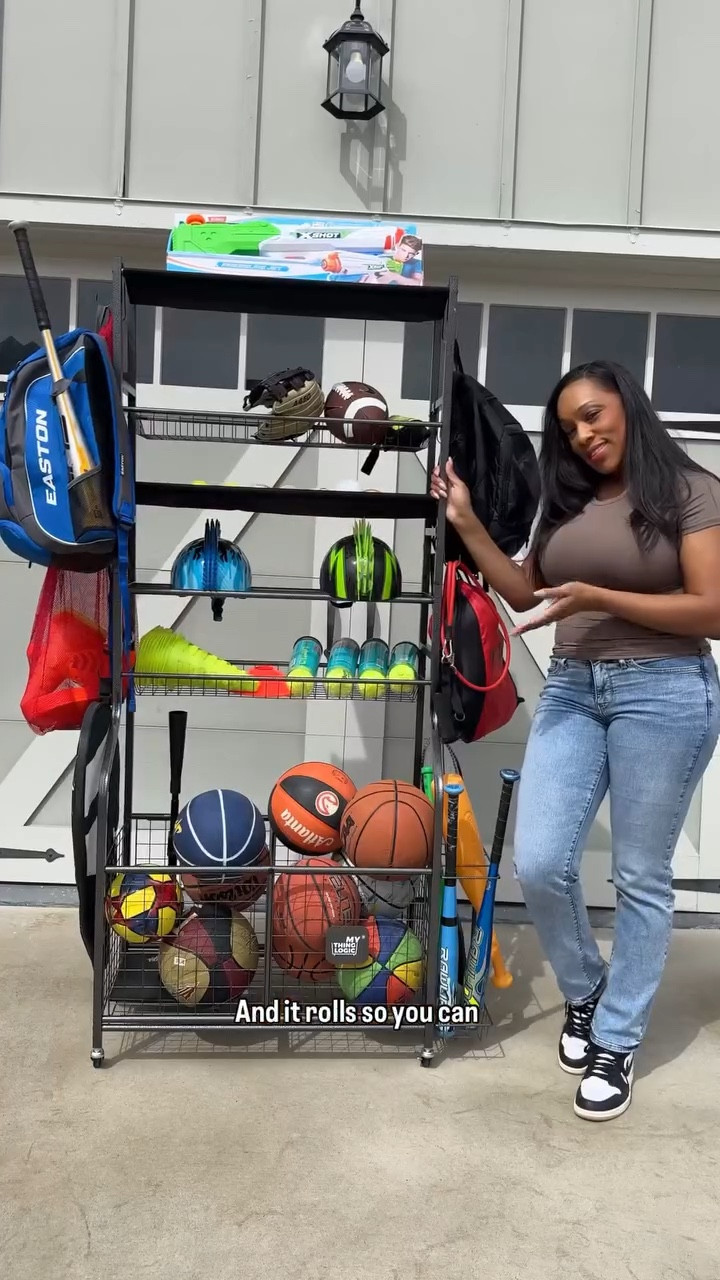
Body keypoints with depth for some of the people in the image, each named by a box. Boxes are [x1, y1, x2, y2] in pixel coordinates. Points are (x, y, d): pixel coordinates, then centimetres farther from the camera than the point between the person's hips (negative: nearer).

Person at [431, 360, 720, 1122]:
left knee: (641, 879, 6)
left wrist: (600, 599, -19)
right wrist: (466, 523, 7)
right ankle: (584, 992, 27)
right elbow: (523, 592, 15)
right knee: (539, 865, -2)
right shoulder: (567, 501, 13)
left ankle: (617, 1043, 22)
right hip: (571, 690, 5)